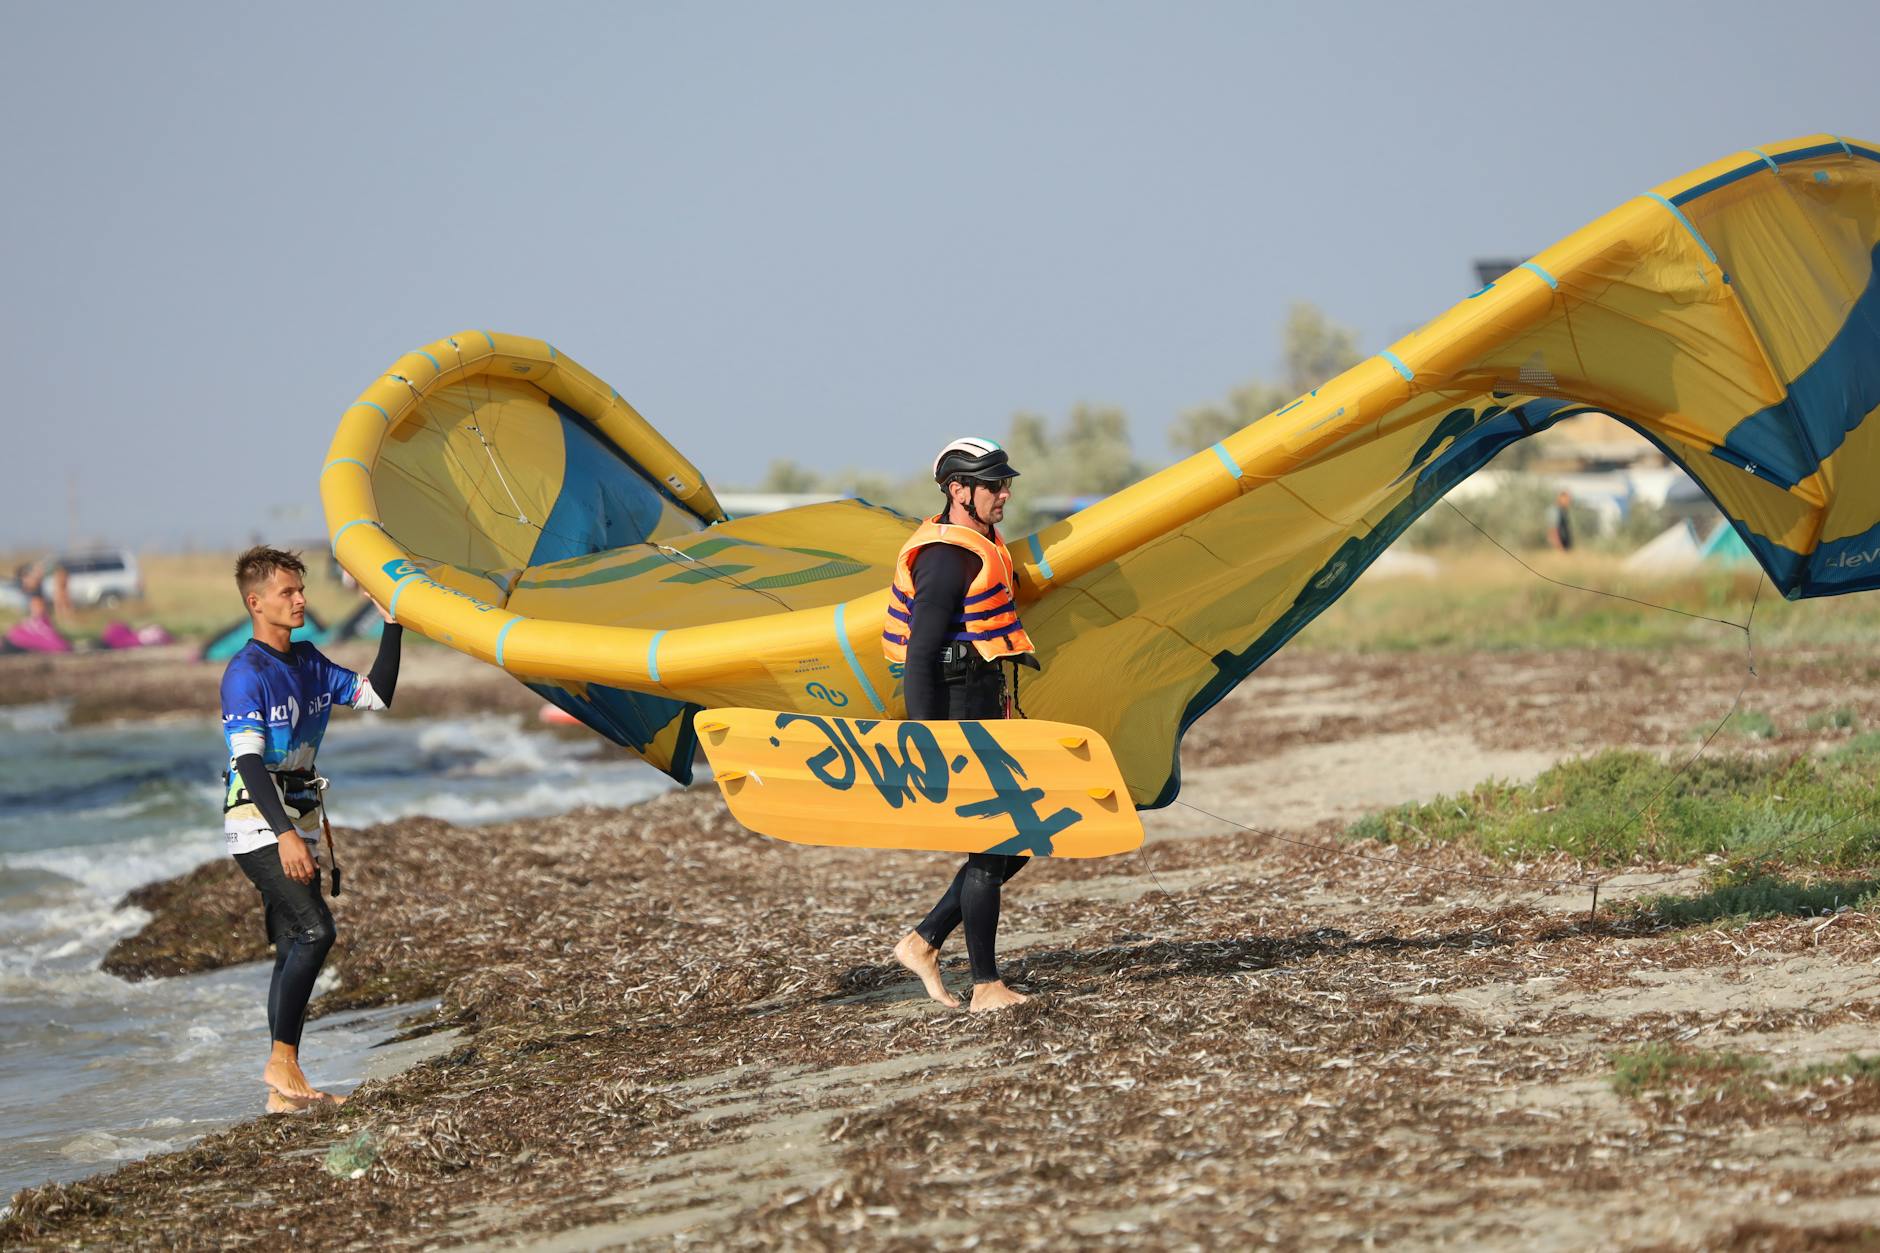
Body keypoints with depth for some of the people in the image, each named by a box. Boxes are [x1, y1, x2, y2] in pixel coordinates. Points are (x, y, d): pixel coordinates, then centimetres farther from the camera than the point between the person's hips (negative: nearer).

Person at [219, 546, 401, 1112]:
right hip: (259, 823, -8)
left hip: (297, 822, 8)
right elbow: (248, 760, -20)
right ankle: (282, 1060, -14)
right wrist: (285, 834, -28)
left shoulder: (308, 662, 12)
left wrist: (392, 626, 8)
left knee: (294, 951, 5)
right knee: (315, 929, -21)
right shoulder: (246, 673, -13)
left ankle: (284, 1090, 6)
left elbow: (376, 695, 16)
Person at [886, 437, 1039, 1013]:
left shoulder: (980, 547, 16)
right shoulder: (946, 556, -16)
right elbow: (920, 657, -20)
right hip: (956, 715, -10)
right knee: (990, 848, -5)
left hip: (984, 711, 10)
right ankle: (986, 986, 2)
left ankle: (923, 943, 16)